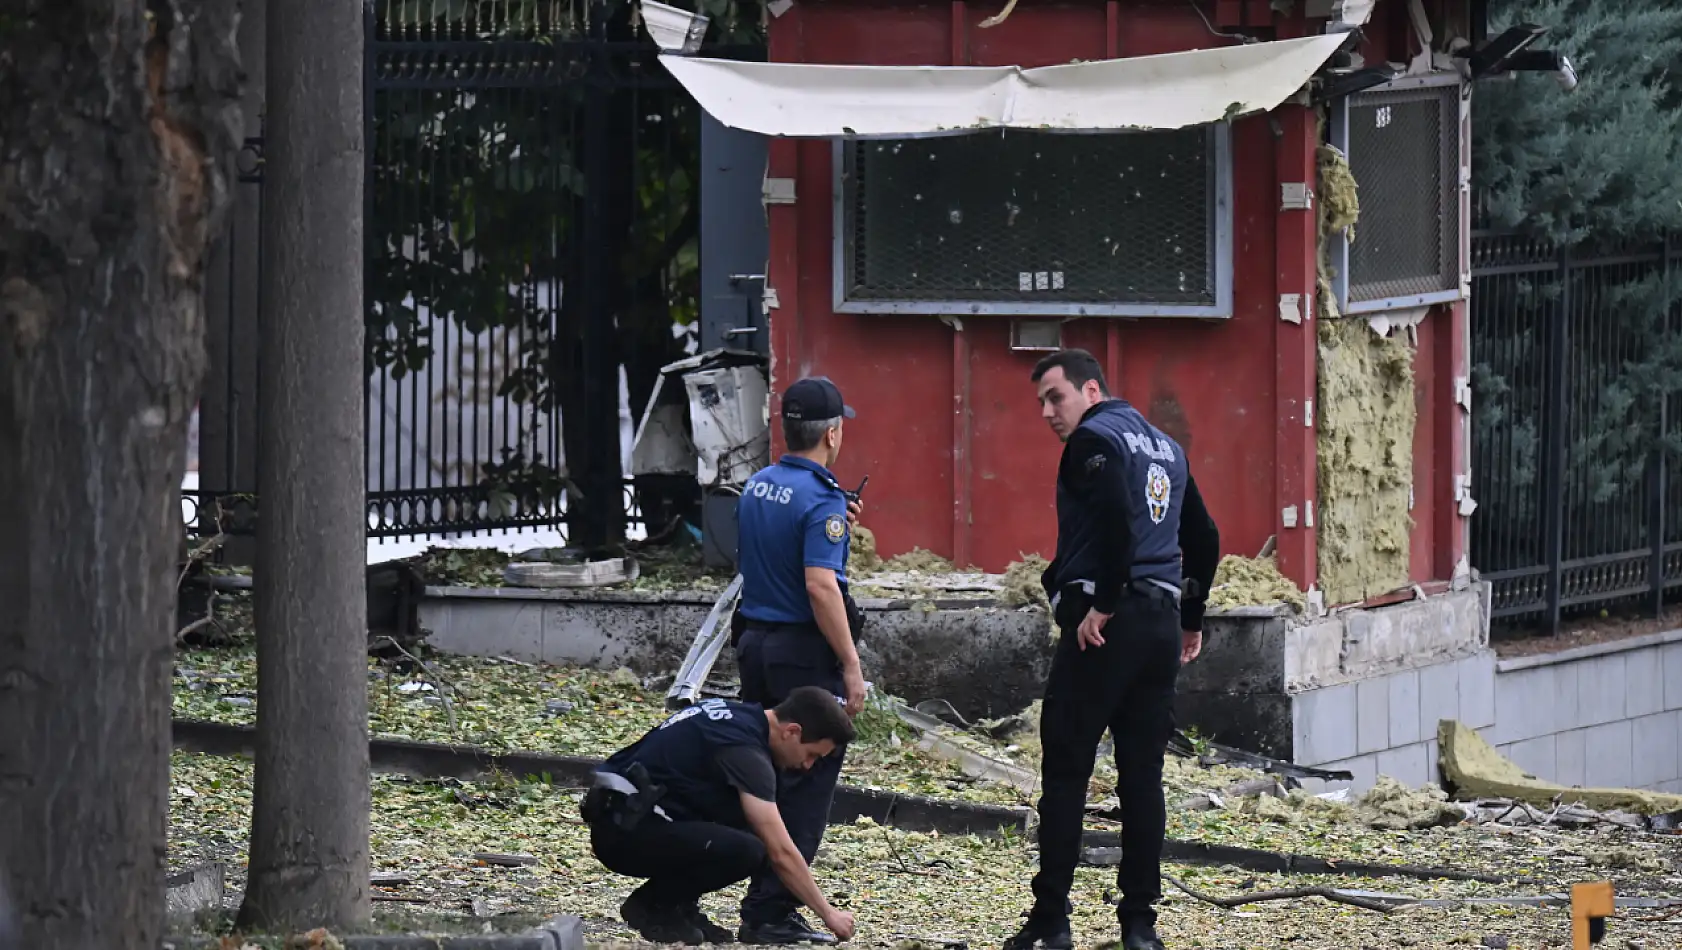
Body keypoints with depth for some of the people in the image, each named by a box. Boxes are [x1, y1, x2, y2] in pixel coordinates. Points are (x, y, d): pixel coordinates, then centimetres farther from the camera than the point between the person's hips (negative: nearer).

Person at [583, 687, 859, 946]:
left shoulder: (739, 715, 13)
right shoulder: (745, 748, -17)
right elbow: (781, 853, -19)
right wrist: (828, 914, -11)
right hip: (624, 830, -10)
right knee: (747, 851, -26)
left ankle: (677, 905, 9)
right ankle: (651, 904, -6)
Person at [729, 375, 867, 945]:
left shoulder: (757, 487, 10)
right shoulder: (820, 499, -16)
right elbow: (820, 585, -25)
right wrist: (851, 665, -20)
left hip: (754, 642, 8)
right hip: (804, 653, -8)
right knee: (806, 786, -3)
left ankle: (764, 904, 15)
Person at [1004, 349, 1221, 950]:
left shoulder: (1094, 439, -6)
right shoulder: (1165, 447, 19)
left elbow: (1117, 515, -22)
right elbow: (1203, 538, 22)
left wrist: (1103, 605, -19)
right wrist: (1191, 620, 26)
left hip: (1104, 623, -8)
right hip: (1163, 623, 8)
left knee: (1065, 772, -3)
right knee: (1142, 777, 8)